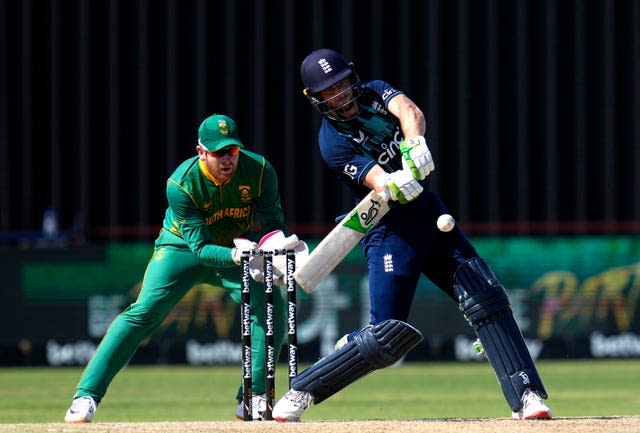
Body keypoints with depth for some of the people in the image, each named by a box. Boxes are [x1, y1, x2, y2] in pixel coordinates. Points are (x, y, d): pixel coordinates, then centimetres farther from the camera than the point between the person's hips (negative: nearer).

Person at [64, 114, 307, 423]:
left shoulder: (260, 171, -22)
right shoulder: (181, 185, -30)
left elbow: (272, 220, -13)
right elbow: (201, 248, -30)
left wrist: (277, 244, -37)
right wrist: (237, 256, -49)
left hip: (237, 248, 3)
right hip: (183, 247, -3)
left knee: (271, 306, -16)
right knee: (143, 313, -19)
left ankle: (253, 399, -3)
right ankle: (86, 397, -18)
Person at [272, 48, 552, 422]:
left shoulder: (374, 93, 4)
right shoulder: (333, 142, -11)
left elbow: (409, 111, -18)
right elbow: (380, 183, -25)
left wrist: (415, 145, -39)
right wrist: (398, 184, -49)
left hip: (429, 211, 5)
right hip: (389, 229, -5)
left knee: (487, 299, -9)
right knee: (385, 338, -8)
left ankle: (526, 396, -10)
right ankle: (301, 392, 8)